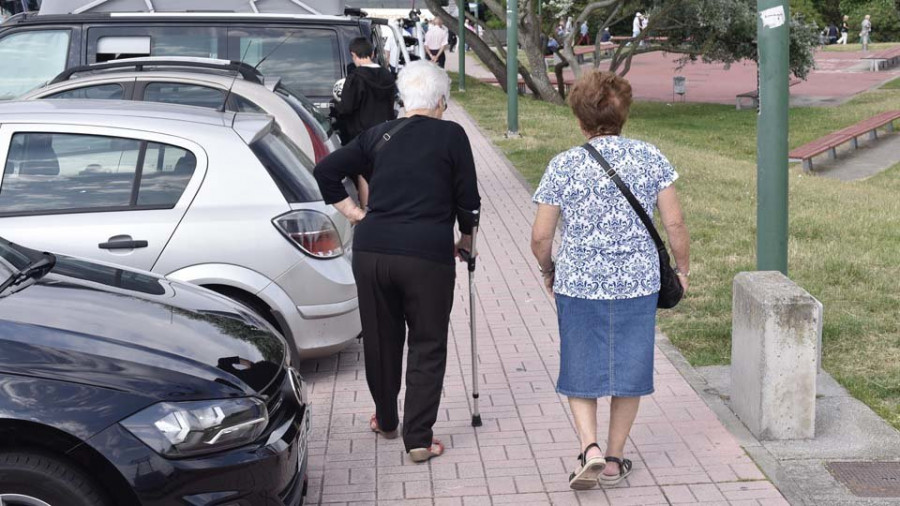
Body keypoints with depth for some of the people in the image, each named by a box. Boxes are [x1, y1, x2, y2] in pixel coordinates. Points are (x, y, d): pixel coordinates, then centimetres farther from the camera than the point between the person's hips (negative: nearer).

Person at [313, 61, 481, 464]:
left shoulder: (379, 136, 12)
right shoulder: (451, 136, 1)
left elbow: (324, 172, 10)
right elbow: (467, 199, 2)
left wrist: (352, 211, 15)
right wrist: (466, 240, 18)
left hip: (371, 250, 4)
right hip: (427, 254, -4)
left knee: (380, 338, 19)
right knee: (427, 346, 8)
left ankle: (386, 420, 37)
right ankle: (419, 439, 7)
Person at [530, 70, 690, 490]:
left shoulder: (564, 166, -7)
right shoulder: (649, 157, -3)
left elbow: (540, 236, -4)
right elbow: (674, 223, -2)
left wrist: (548, 271, 14)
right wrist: (682, 267, 13)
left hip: (578, 284, -1)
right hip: (638, 283, 1)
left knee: (580, 372, 14)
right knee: (629, 369, 15)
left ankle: (590, 449, -3)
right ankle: (615, 459, 23)